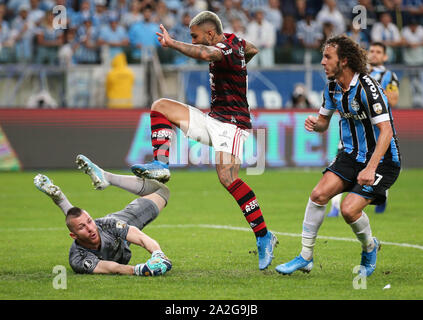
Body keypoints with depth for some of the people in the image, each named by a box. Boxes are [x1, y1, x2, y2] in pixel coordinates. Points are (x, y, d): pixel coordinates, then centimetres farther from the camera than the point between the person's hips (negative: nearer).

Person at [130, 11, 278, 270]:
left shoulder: (226, 51, -18)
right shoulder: (232, 41, 10)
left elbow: (206, 54, -42)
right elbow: (253, 49, 30)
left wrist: (172, 43, -33)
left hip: (232, 124, -10)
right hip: (213, 120, 10)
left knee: (228, 178, -25)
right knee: (160, 106, 6)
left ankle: (264, 237, -18)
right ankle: (161, 165, -5)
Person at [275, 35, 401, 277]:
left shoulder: (367, 87, -23)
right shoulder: (332, 86, 2)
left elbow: (386, 131, -26)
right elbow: (324, 122, 15)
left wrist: (371, 169, -33)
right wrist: (315, 123, -10)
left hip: (383, 160, -7)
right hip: (352, 155, 7)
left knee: (349, 209, -20)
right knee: (319, 194, -11)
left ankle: (369, 248, 12)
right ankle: (306, 257, 0)